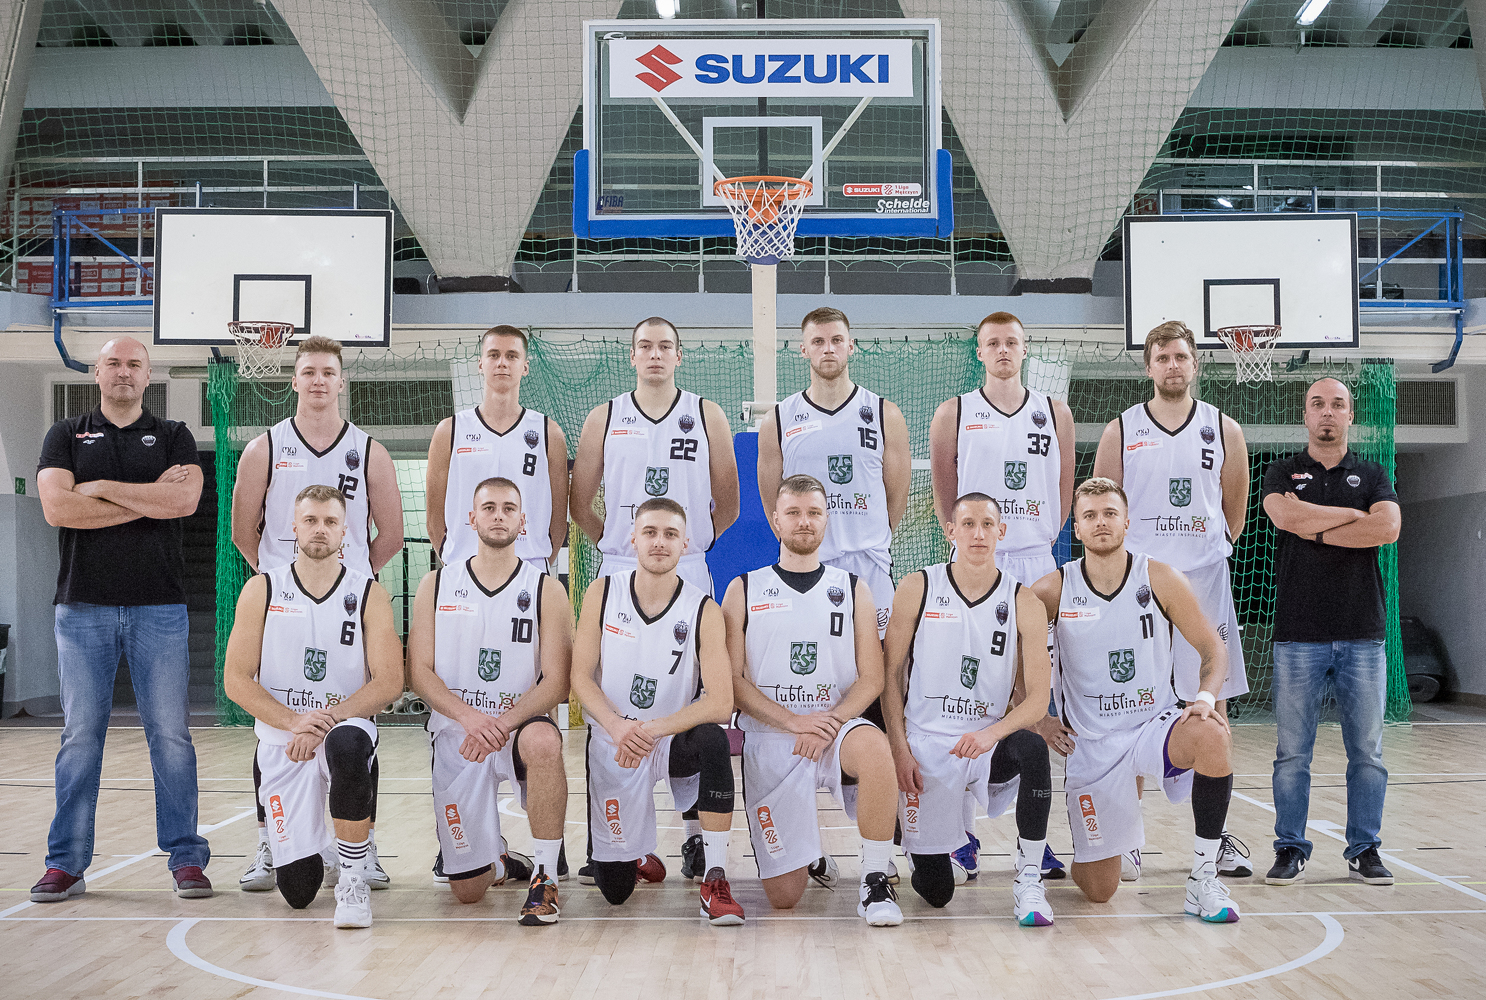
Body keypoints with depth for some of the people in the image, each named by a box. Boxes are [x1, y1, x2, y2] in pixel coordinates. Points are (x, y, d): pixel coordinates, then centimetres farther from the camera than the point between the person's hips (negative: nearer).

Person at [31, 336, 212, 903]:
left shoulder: (173, 437, 11)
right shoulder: (66, 437, 12)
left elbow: (185, 500, -8)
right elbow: (57, 508, -6)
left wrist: (104, 487, -6)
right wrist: (149, 498, -6)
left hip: (159, 606, 0)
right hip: (83, 605, 1)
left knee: (170, 733, 0)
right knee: (80, 735, 2)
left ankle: (186, 858, 7)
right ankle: (67, 863, 10)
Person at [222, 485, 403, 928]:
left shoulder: (369, 595, 1)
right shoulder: (261, 591, 3)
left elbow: (389, 682, -6)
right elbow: (236, 680, -2)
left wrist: (328, 718, -20)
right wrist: (294, 721, -17)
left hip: (347, 728, -1)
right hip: (281, 741, 1)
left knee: (347, 743, -41)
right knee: (297, 890, -5)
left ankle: (353, 877, -22)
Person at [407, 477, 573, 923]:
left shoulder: (546, 590, 0)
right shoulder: (437, 585, 5)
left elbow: (556, 682, -7)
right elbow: (420, 672, 0)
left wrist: (503, 723, -23)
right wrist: (469, 717, -19)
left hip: (520, 725, -1)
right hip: (456, 734, 2)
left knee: (543, 741, -41)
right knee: (467, 890, 0)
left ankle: (545, 878, -25)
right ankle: (497, 858, 39)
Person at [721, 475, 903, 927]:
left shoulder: (852, 590, 10)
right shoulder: (744, 591, 7)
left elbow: (871, 679, 4)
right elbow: (734, 681, 0)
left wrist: (828, 724, -14)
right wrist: (793, 721, -14)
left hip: (836, 727, 0)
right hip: (768, 739, 0)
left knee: (873, 745, -39)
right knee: (784, 896, -7)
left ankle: (876, 880, -22)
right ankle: (811, 855, 31)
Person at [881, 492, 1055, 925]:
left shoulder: (1024, 604, -2)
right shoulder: (917, 589, -1)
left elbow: (1038, 699, -5)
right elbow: (891, 674, 2)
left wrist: (992, 733, -25)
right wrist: (900, 750, -8)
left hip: (988, 745, 1)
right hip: (925, 747, 0)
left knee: (1032, 747, -36)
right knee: (935, 892, -5)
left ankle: (1028, 880, -20)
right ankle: (939, 852, 34)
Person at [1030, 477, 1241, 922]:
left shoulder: (1161, 580, -5)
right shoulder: (1053, 590, -6)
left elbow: (1213, 648, 3)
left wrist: (1205, 698, -16)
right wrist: (1036, 721, -3)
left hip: (1155, 725, 0)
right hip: (1091, 743, 0)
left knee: (1211, 734, -36)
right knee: (1099, 891, -1)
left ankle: (1204, 877, -19)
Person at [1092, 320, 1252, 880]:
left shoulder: (1224, 430, 6)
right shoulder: (1121, 431, 3)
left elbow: (1235, 509, 15)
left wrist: (1204, 556, 11)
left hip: (1203, 584, 1)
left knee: (1210, 710, 4)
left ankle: (1216, 838, 15)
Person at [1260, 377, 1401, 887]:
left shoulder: (1372, 475, 13)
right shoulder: (1281, 474, 10)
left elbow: (1388, 527, -7)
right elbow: (1286, 515, -13)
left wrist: (1317, 530, -8)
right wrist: (1355, 516, -5)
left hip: (1362, 634, 2)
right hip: (1298, 634, -1)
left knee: (1366, 750, 4)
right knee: (1292, 751, 0)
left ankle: (1365, 849, 15)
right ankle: (1290, 849, 9)